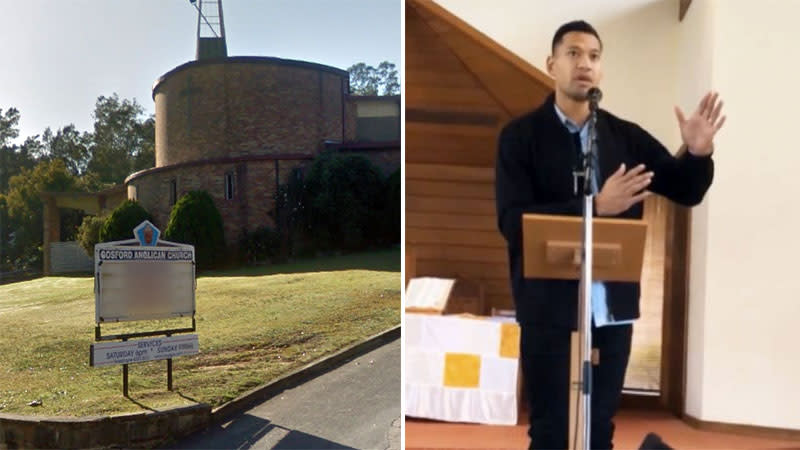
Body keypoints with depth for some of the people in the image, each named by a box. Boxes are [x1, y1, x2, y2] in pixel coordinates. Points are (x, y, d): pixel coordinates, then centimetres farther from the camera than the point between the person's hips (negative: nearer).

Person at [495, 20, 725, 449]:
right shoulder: (520, 135, -4)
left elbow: (685, 191, 10)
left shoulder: (627, 136, 7)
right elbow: (512, 222, -14)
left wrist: (698, 152, -11)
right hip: (548, 305, -3)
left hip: (614, 305, 4)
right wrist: (596, 207, -22)